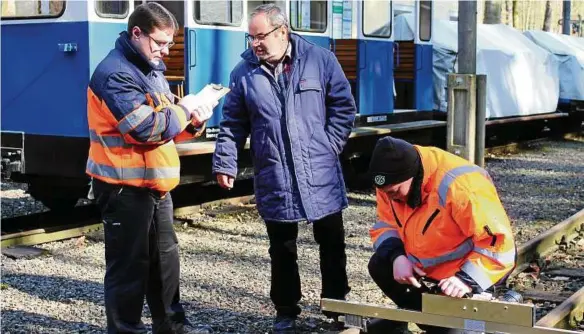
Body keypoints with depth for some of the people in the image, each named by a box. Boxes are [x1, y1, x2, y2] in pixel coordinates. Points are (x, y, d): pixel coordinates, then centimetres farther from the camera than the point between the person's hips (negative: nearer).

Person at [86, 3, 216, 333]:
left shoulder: (152, 70, 14)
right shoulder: (115, 73, -17)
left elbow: (166, 127, 18)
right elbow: (146, 127, -26)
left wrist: (194, 121, -2)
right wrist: (184, 108, -12)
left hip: (155, 185, 10)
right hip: (125, 188, -10)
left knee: (166, 258, 18)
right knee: (130, 264, -1)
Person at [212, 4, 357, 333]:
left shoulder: (321, 60, -2)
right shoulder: (244, 71, 2)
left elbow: (344, 107, 3)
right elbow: (233, 124, 5)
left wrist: (329, 147, -3)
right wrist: (225, 163, -4)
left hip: (320, 176, 0)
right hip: (274, 180, 1)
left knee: (332, 244, 11)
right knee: (282, 250, 11)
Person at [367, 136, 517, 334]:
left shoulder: (459, 186, -36)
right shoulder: (392, 182, -14)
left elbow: (498, 242, -34)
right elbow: (385, 225, -1)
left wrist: (468, 280, -44)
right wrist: (397, 257, -21)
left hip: (471, 267, -7)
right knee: (379, 265, -2)